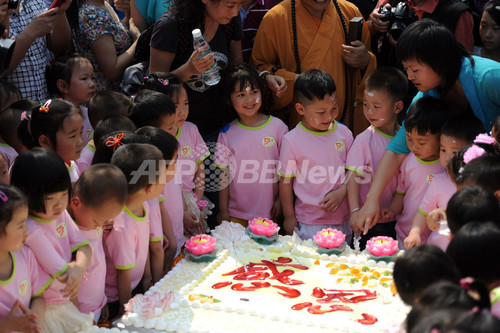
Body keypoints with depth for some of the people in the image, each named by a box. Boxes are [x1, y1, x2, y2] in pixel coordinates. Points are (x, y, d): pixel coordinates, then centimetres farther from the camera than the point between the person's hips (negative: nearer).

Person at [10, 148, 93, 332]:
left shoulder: (60, 213, -2)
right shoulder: (31, 230, -27)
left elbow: (83, 247, -1)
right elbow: (62, 273, -24)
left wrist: (79, 268, -20)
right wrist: (76, 265, -5)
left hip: (65, 302, 8)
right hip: (45, 311, -7)